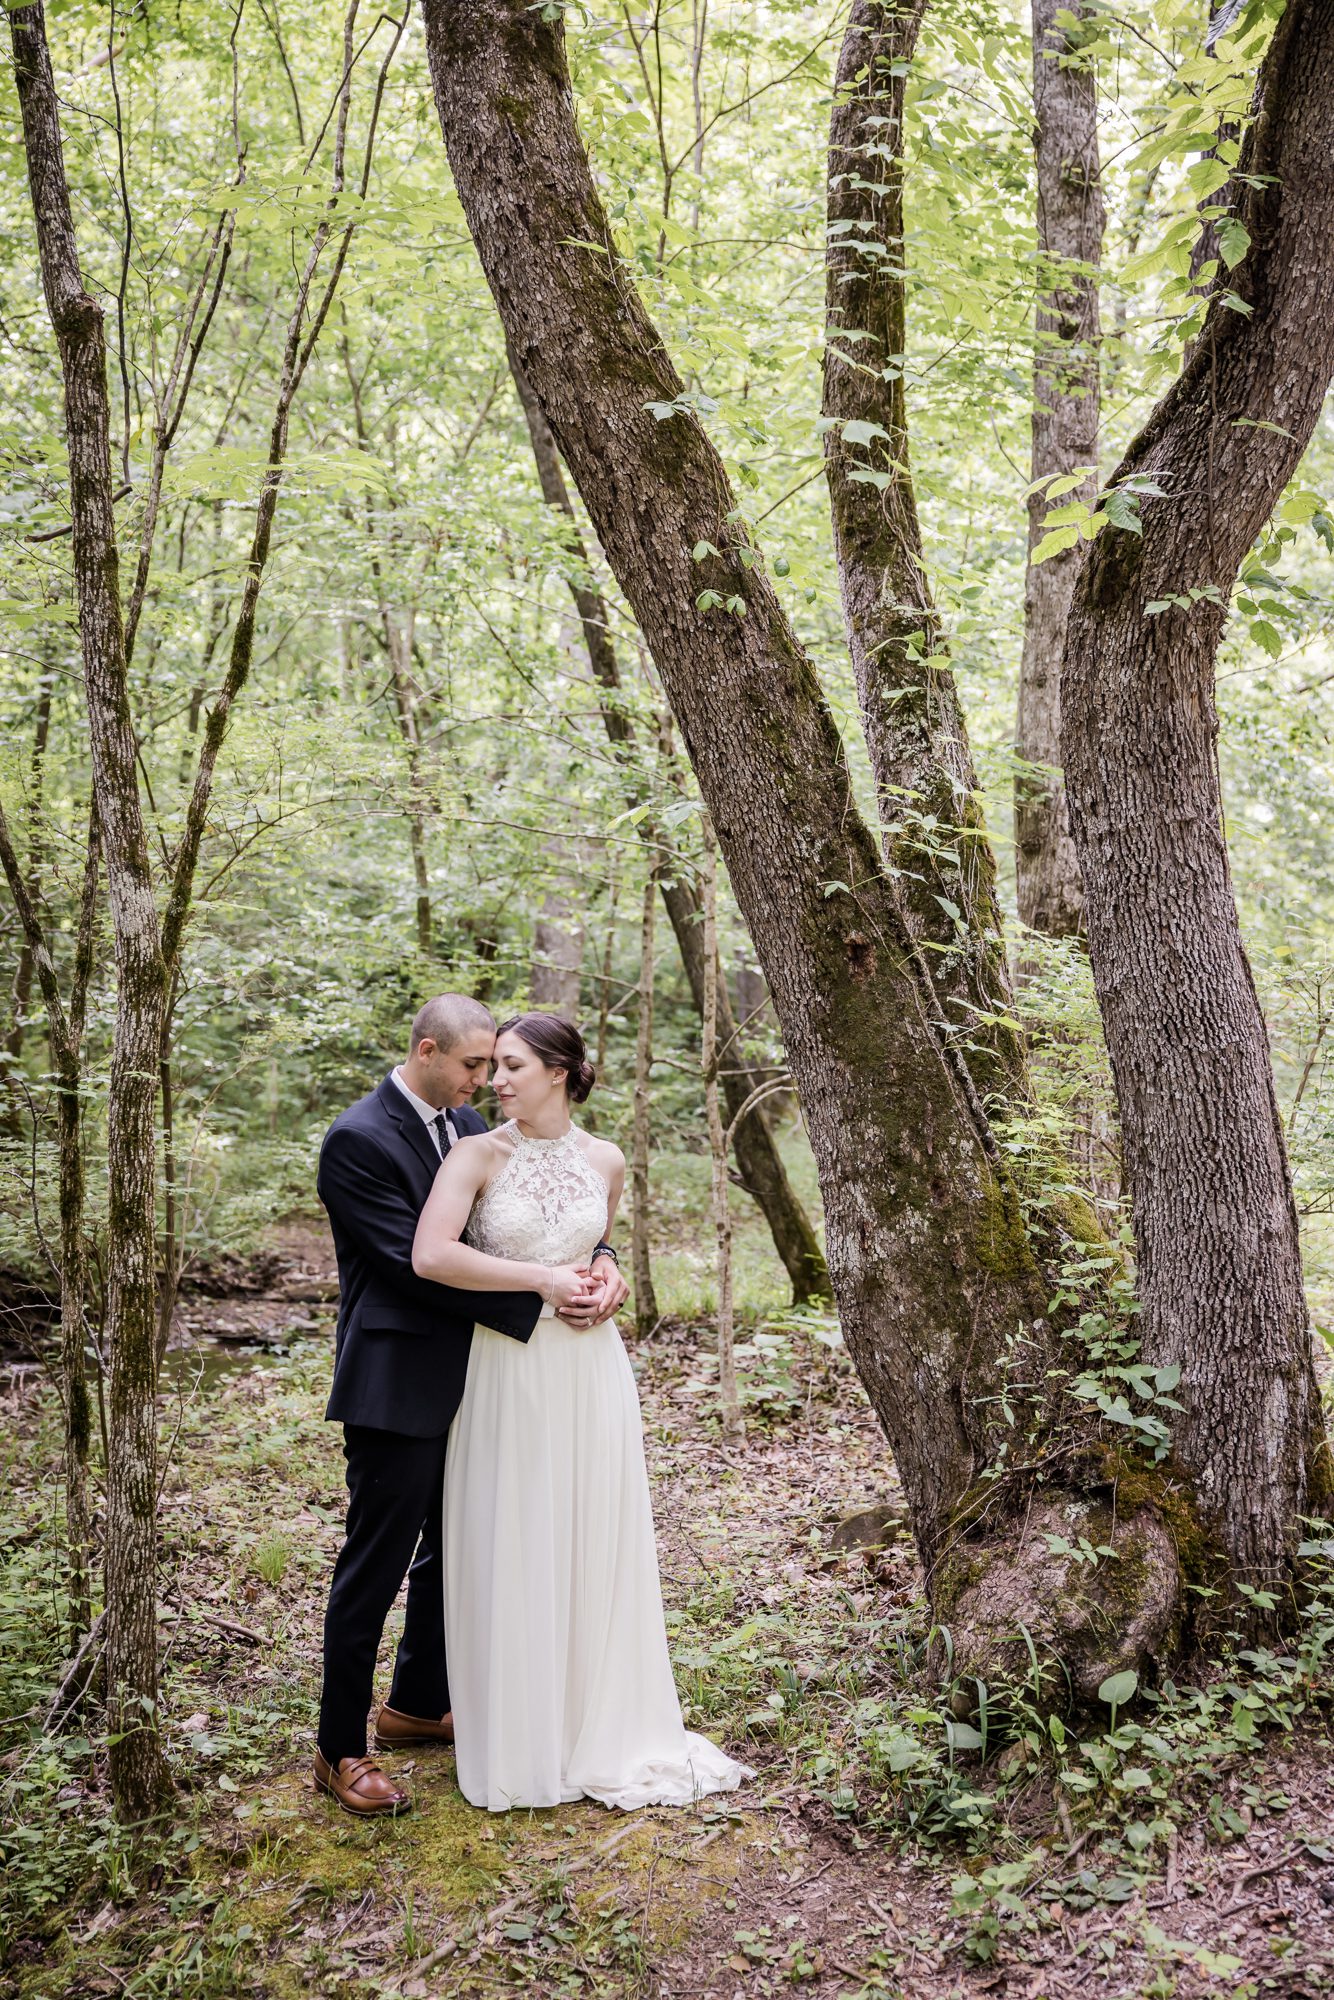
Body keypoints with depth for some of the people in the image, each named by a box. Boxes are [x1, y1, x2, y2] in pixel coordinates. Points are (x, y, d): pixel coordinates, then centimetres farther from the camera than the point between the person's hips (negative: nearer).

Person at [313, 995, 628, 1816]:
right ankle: (341, 1749, 17)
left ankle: (417, 1705, 38)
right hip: (398, 1386, -9)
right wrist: (540, 1295, -23)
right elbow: (417, 1263, -23)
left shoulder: (468, 1126, 8)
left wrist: (597, 1261, -13)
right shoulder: (358, 1140, -17)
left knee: (454, 1549, 20)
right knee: (376, 1563, 2)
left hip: (464, 1380, 9)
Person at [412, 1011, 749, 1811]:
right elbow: (431, 1256, -22)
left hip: (589, 1368, 3)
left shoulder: (605, 1162, 4)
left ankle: (604, 1727, 28)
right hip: (507, 1371, -3)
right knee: (510, 1550, 5)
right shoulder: (478, 1155, -8)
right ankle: (520, 1739, 22)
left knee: (597, 1542, 10)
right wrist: (543, 1280, -18)